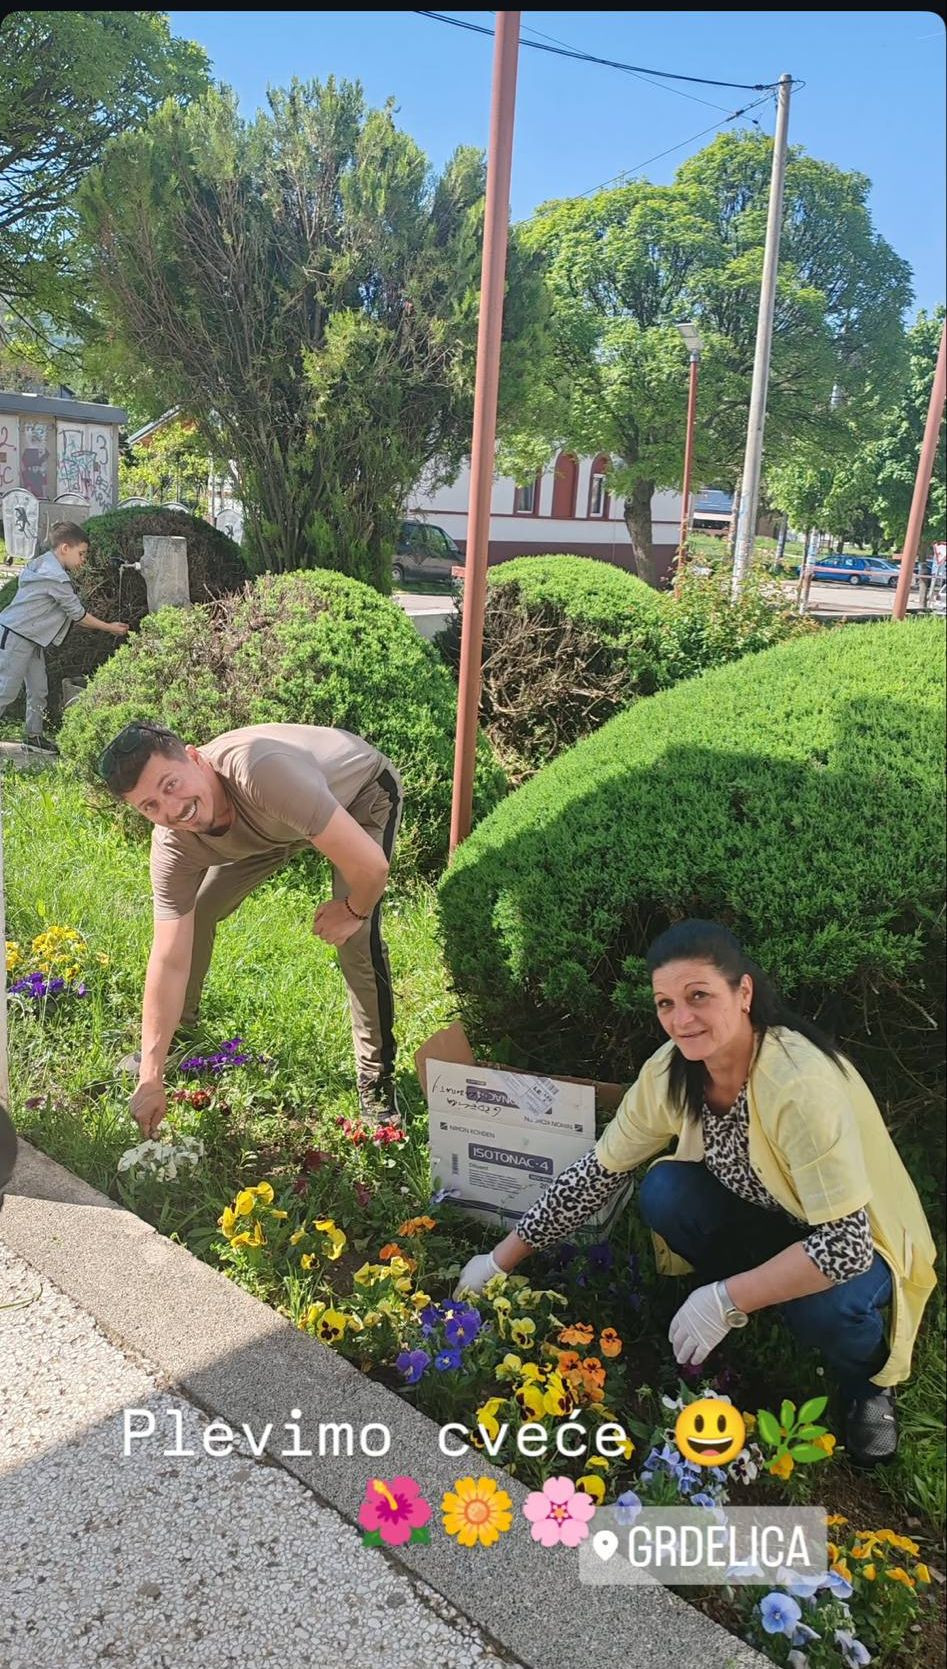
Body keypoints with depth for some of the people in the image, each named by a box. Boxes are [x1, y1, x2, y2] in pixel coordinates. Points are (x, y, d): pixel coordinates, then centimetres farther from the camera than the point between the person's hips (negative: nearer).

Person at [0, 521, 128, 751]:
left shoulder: (43, 563, 9)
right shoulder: (56, 577, -22)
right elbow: (78, 615, -15)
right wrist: (109, 627, -5)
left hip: (31, 637, 10)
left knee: (38, 689, 12)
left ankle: (34, 735, 20)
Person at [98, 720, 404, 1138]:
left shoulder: (259, 771, -46)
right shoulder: (173, 847, -25)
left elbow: (370, 863, -44)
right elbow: (170, 962, -21)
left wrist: (353, 910, -22)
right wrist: (151, 1078, -21)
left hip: (363, 791, -5)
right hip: (278, 824, 5)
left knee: (356, 937, -22)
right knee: (193, 911, 0)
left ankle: (377, 1076, -1)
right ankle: (177, 1034, 26)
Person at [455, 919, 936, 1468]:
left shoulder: (802, 1084, -36)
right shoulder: (671, 1072, -18)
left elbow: (846, 1244, -35)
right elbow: (599, 1172, -8)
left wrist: (723, 1300, -33)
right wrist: (502, 1258, -6)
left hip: (856, 1245, -4)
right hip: (764, 1215, 4)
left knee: (822, 1307, -35)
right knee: (663, 1192, -23)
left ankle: (869, 1380, 1)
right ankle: (749, 1305, 5)